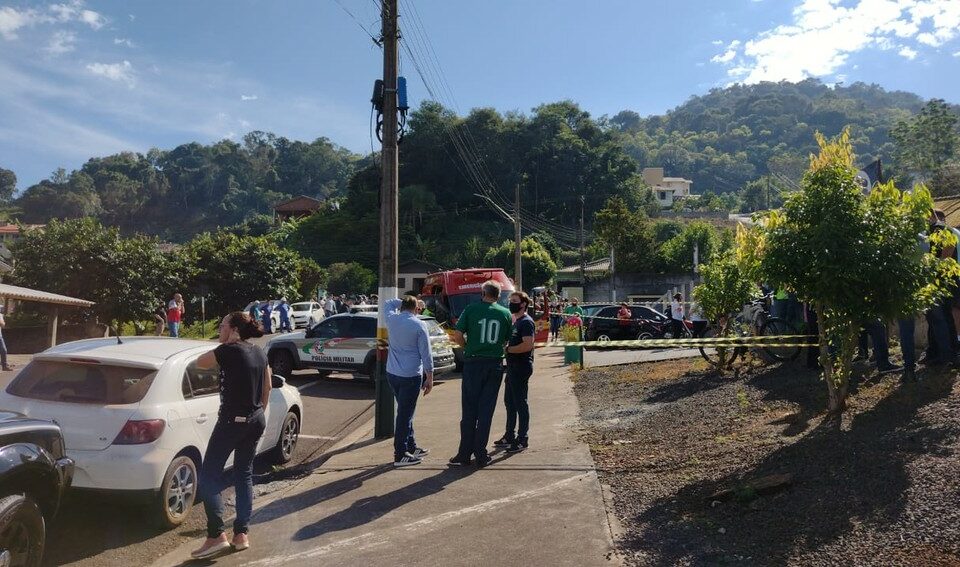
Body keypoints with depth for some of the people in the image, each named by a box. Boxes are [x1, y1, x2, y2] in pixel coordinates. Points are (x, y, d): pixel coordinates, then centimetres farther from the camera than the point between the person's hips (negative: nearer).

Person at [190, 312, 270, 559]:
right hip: (256, 420, 8)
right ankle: (241, 534, 15)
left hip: (232, 420, -8)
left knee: (209, 475, 1)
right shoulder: (259, 352, 8)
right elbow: (267, 386, 15)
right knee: (244, 474, 14)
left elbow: (200, 362, 2)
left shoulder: (229, 351, -14)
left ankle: (216, 536, -3)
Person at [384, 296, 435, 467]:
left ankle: (411, 447, 30)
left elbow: (388, 303, 27)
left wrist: (404, 302, 22)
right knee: (405, 414, -1)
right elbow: (426, 354, -8)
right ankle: (400, 456, 4)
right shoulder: (419, 325, -11)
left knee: (405, 412, 19)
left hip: (392, 374, 6)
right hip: (411, 376, -6)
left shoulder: (391, 318, 2)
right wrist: (430, 378, -2)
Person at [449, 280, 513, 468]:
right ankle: (481, 455, 10)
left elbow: (457, 336, -7)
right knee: (486, 410, 7)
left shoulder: (471, 309, -3)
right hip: (495, 364, 2)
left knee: (469, 410, 6)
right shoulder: (506, 314, 4)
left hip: (473, 362, -2)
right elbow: (506, 342, 6)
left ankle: (465, 454, 9)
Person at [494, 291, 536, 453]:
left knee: (520, 403, -3)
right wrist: (506, 347, 5)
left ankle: (522, 440, 5)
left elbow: (528, 345, -24)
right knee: (509, 402, 16)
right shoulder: (516, 321, 17)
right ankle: (510, 436, 27)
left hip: (521, 367, -10)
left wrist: (507, 349, -17)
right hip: (513, 366, 10)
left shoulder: (526, 322, -14)